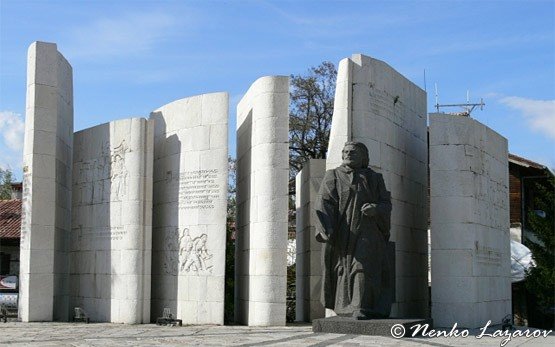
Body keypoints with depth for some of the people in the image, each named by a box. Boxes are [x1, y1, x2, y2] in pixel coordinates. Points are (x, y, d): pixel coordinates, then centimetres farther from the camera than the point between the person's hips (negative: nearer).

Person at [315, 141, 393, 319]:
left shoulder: (374, 178, 11)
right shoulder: (332, 176, 9)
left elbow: (386, 204, 5)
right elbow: (324, 203, -3)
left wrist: (375, 208, -19)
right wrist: (326, 230, -18)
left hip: (366, 233, -1)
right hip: (341, 231, 1)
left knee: (364, 266, -14)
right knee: (344, 268, 5)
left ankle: (360, 309, -19)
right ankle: (344, 306, 19)